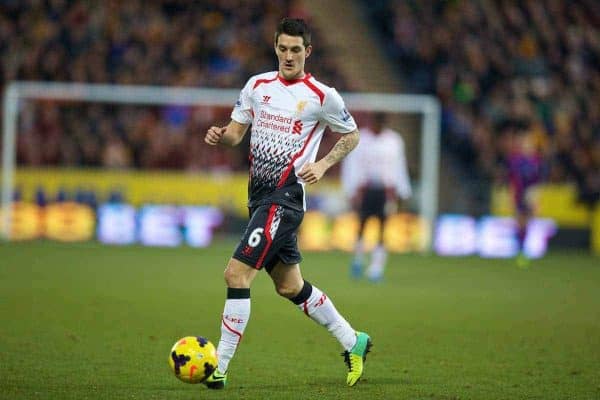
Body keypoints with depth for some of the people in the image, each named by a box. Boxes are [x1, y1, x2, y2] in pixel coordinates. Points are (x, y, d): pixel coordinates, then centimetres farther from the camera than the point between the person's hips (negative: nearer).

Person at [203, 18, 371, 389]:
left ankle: (219, 369, -13)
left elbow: (352, 135, 7)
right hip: (259, 194, 7)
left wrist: (322, 164, -8)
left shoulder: (322, 96, -5)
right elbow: (236, 132, 12)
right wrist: (220, 135, -11)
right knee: (290, 286, 16)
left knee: (236, 274, -17)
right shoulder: (258, 85, 9)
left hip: (286, 196, -7)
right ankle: (353, 342, 32)